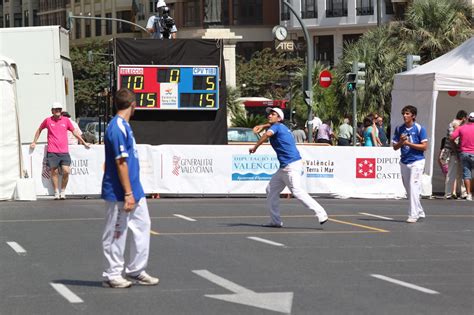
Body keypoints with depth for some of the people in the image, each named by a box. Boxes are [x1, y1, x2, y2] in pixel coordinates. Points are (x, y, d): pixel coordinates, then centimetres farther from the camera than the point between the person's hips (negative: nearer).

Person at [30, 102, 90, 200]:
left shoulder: (66, 120, 9)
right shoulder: (48, 120, 7)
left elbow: (74, 132, 19)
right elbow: (39, 130, 23)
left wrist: (84, 143, 21)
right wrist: (34, 142, 23)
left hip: (64, 151, 1)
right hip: (52, 151, -1)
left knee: (66, 171, -9)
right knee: (54, 171, -1)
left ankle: (63, 192, 5)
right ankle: (56, 193, 7)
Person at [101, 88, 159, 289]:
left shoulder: (123, 126, 12)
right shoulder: (117, 128, -18)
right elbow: (121, 163, -21)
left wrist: (133, 192, 19)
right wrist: (128, 193, -21)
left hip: (134, 191, 10)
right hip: (119, 194, -10)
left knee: (142, 226, 11)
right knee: (116, 234, 0)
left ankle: (136, 270, 19)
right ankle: (112, 275, 9)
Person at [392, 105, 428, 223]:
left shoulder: (419, 129, -5)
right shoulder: (399, 129, 8)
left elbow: (424, 146, -9)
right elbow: (395, 147, 11)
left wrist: (409, 143, -15)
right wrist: (401, 142, -11)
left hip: (416, 161, -6)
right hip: (404, 162, 6)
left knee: (414, 188, -12)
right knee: (409, 190, 10)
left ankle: (413, 215, -12)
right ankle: (420, 212, 24)